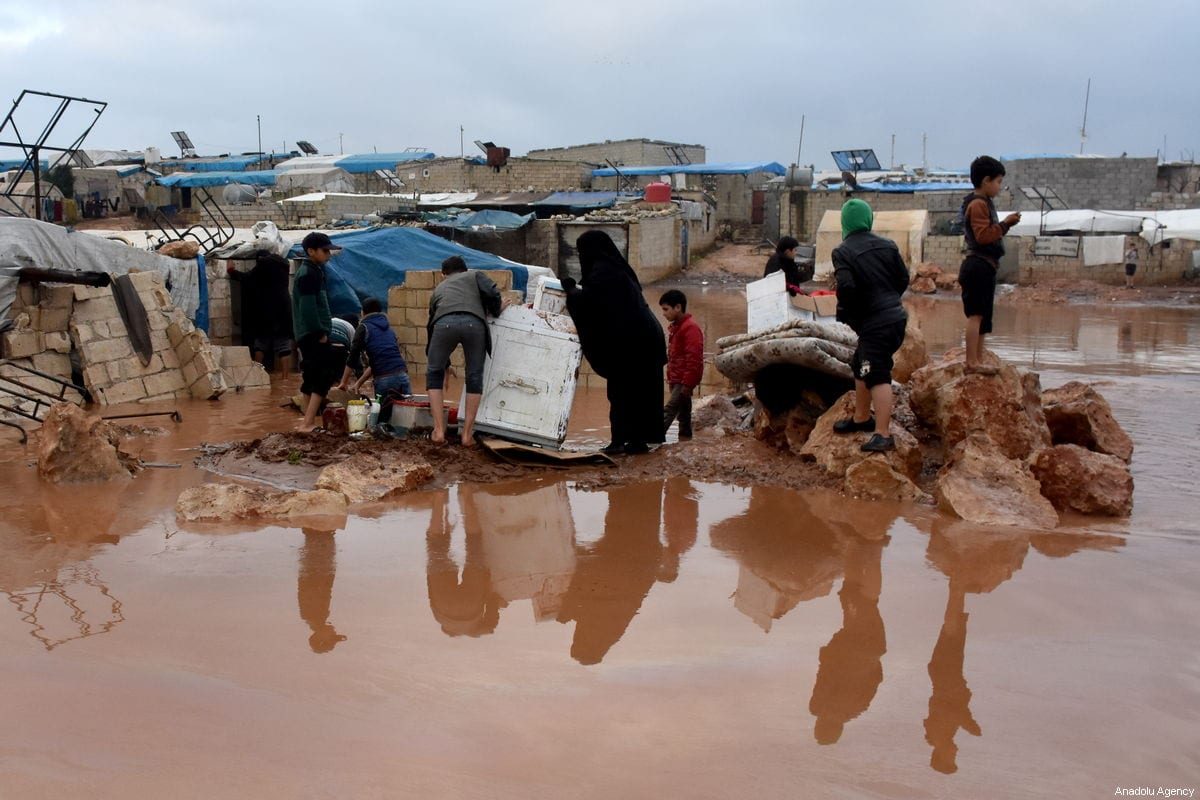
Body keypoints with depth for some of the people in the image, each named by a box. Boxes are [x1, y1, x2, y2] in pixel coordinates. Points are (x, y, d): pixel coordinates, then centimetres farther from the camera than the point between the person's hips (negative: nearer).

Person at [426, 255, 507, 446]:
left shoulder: (438, 288, 40)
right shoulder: (475, 275, 33)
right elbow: (492, 293, 10)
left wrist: (444, 365, 50)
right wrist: (497, 310, 32)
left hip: (444, 323, 1)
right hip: (474, 322, -1)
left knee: (434, 374, 20)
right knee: (474, 377, 14)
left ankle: (439, 430, 12)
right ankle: (467, 433, 14)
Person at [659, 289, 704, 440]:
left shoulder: (691, 328, -14)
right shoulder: (675, 327, 16)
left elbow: (694, 359, -20)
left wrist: (687, 384, -23)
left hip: (684, 381, -10)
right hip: (676, 380, 10)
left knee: (668, 412, -18)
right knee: (683, 414, 12)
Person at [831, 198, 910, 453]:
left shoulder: (843, 252, -11)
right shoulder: (888, 245, 9)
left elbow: (846, 288, -21)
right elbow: (904, 279, 10)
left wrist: (844, 314, -4)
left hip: (874, 325, -8)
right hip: (896, 318, 8)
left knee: (877, 376, -9)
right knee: (861, 366, 22)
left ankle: (883, 435, -12)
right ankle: (861, 418, 35)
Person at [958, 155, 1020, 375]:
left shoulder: (984, 203, 20)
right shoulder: (978, 204, -12)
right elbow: (983, 235, -21)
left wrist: (1005, 225, 12)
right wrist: (1005, 224, -16)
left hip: (984, 267, 11)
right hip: (978, 266, -11)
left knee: (983, 316, 12)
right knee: (976, 314, -11)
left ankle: (978, 361, 16)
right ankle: (972, 362, -11)